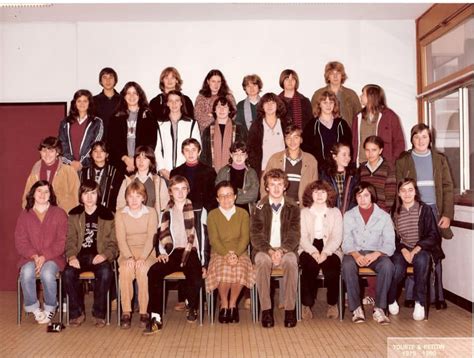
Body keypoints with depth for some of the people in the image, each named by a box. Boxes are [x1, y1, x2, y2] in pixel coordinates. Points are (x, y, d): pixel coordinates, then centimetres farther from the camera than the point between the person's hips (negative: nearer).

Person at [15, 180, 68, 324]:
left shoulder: (59, 213, 6)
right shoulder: (24, 215, 11)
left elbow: (62, 241, -1)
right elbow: (20, 242, 4)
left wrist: (45, 257, -14)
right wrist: (34, 256, -14)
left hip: (53, 258, -1)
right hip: (30, 258, 2)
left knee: (47, 274, -32)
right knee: (27, 273, -31)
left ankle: (50, 308, -6)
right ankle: (34, 308, -9)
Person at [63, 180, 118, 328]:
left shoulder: (107, 215, 7)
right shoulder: (74, 215, 12)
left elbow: (113, 243, 5)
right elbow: (70, 240, 7)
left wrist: (105, 255, -16)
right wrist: (71, 256, -14)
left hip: (99, 257, -1)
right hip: (80, 256, 2)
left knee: (106, 273, -33)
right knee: (68, 273, -30)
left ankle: (99, 313, -15)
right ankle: (77, 312, -11)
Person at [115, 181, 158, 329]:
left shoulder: (151, 212, 5)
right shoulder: (120, 214, 8)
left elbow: (151, 237, -6)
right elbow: (121, 239, -2)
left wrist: (142, 257, -21)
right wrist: (129, 257, -19)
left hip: (147, 252, -1)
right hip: (127, 253, 1)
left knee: (142, 268, -33)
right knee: (125, 268, -32)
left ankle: (144, 312, -25)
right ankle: (126, 311, -26)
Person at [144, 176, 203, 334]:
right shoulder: (168, 212, 16)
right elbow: (162, 236, 15)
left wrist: (204, 261, -5)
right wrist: (162, 252, -6)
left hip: (192, 252, -2)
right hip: (174, 252, 3)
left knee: (195, 275, -32)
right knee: (154, 272, -26)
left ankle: (193, 307, 2)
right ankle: (156, 317, -20)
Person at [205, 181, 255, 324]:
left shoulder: (243, 213, 9)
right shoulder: (212, 215, 6)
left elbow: (245, 237, -2)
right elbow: (214, 239, -4)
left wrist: (236, 254, -19)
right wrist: (226, 254, -21)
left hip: (239, 253, 1)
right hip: (219, 253, -1)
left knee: (240, 269, -32)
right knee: (223, 270, -33)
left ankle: (233, 304, -9)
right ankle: (224, 304, -10)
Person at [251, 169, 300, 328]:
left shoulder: (293, 207, 6)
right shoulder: (259, 207, 4)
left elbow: (294, 235, -2)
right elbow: (256, 235, -3)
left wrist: (281, 250, -19)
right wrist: (270, 251, -19)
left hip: (286, 250, 0)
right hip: (264, 250, 0)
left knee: (291, 261, -33)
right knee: (263, 261, -34)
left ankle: (290, 309, -25)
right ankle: (266, 309, -27)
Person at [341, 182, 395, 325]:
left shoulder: (384, 216, 6)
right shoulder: (349, 215, 8)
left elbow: (389, 244, -3)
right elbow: (346, 242, -1)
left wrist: (376, 254, -23)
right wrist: (356, 255, -23)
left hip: (376, 254, 0)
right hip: (355, 253, 0)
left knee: (387, 265, -33)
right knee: (347, 265, -34)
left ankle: (379, 309, -25)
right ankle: (356, 308, -26)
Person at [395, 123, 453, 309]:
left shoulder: (439, 159, 9)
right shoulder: (403, 161, 5)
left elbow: (448, 187, 6)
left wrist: (447, 214, -3)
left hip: (433, 211, 1)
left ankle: (437, 296, 11)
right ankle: (412, 296, 7)